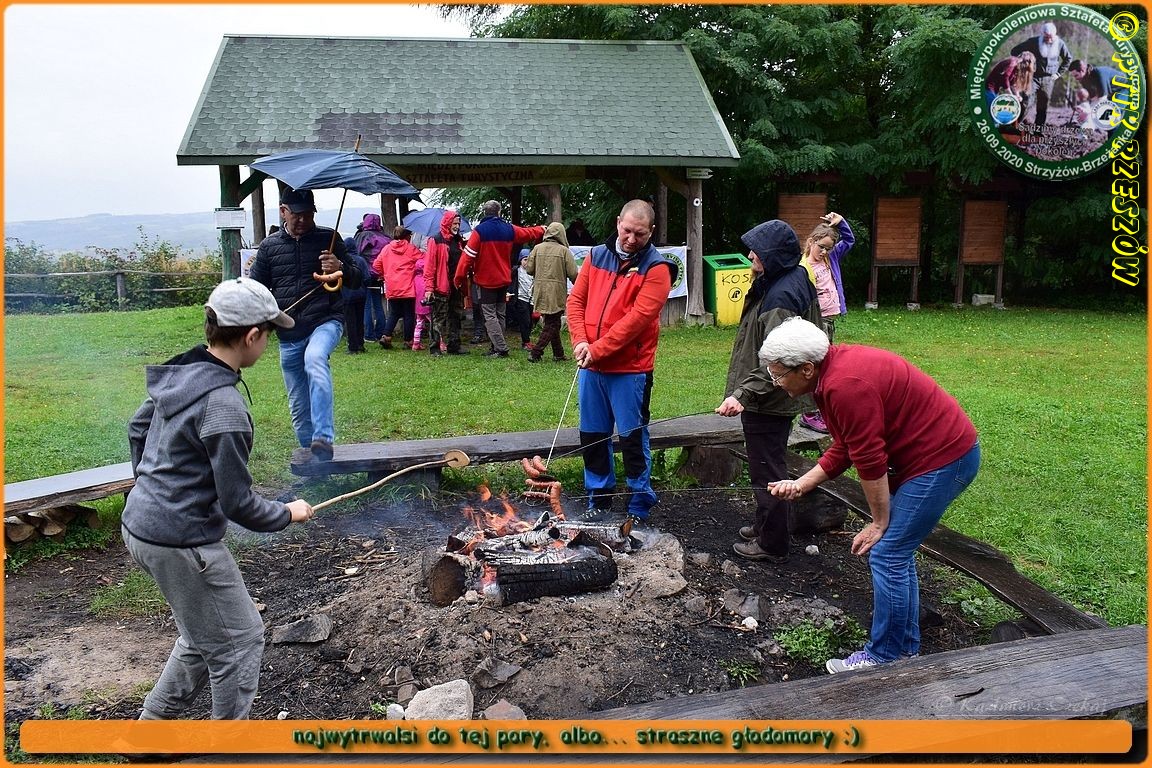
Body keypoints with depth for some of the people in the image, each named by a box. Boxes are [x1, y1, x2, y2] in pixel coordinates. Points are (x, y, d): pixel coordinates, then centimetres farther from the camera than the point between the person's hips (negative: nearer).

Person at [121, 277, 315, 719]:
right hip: (182, 544, -9)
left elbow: (137, 426, 20)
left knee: (204, 637, 25)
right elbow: (237, 503, -22)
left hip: (141, 525, 9)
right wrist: (287, 514, -4)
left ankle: (153, 724, 38)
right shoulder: (223, 404, -26)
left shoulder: (181, 373, 2)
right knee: (240, 641, 9)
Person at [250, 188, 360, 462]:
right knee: (299, 407, 9)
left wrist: (341, 269, -17)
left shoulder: (328, 238, 3)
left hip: (325, 321, -3)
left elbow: (357, 279, 6)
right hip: (288, 335, 4)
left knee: (315, 359, -37)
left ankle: (323, 438, -44)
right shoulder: (269, 247, 8)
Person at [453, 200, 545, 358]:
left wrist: (459, 278, -9)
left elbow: (468, 255, -15)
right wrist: (542, 230, 41)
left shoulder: (479, 231, -12)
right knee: (499, 314, 13)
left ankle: (501, 348, -10)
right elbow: (529, 233, 21)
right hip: (504, 280, 5)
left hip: (486, 281, -5)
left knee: (489, 315, -3)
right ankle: (497, 347, 16)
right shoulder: (509, 229, 3)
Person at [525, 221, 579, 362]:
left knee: (552, 324, 15)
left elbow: (529, 269, 1)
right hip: (556, 293, -5)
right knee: (551, 325, 3)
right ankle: (535, 353, -5)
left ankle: (558, 353, 21)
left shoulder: (537, 248, 1)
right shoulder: (564, 251, -8)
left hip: (540, 292, 5)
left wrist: (524, 265, 24)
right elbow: (573, 274, -10)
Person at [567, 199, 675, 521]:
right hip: (590, 367, 5)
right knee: (591, 436, 14)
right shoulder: (596, 256, 9)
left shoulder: (656, 267, -7)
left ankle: (640, 509, 18)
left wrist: (598, 350, -18)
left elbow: (638, 317, -16)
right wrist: (580, 341, -9)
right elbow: (576, 300, 7)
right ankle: (599, 501, 30)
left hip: (630, 370, -5)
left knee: (633, 439, 3)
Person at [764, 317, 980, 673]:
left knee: (888, 555, -6)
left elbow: (870, 461, -22)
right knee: (897, 551, 16)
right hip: (940, 452, 10)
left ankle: (885, 658, 7)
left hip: (943, 460, -10)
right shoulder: (832, 372, 5)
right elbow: (844, 450, 11)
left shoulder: (846, 385, -27)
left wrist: (879, 523, -11)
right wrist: (801, 484, 4)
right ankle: (907, 648, 28)